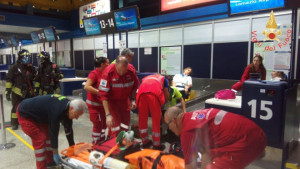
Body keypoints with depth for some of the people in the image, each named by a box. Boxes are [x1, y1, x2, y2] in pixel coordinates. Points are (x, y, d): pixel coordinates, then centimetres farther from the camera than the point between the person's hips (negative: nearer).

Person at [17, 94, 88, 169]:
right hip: (24, 114, -9)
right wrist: (55, 153, -15)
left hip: (36, 113, 9)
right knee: (39, 139, -12)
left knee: (48, 134, 9)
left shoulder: (67, 104, -11)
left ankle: (50, 162, 22)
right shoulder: (57, 110, -37)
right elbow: (54, 132, -28)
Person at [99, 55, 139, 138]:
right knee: (116, 125, -8)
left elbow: (135, 85, 4)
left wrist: (133, 99, -6)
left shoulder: (131, 69, -16)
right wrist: (108, 114, -27)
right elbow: (104, 94, -24)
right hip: (112, 100, -4)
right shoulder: (108, 72, -27)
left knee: (126, 123, 10)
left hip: (124, 100, 4)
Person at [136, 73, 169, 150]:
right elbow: (166, 96, 29)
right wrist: (161, 103, 47)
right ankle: (156, 145, 19)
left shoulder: (145, 78, 44)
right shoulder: (163, 78, 37)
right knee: (156, 119, 9)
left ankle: (145, 142, 29)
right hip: (154, 93, -3)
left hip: (142, 92, 3)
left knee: (142, 118, 15)